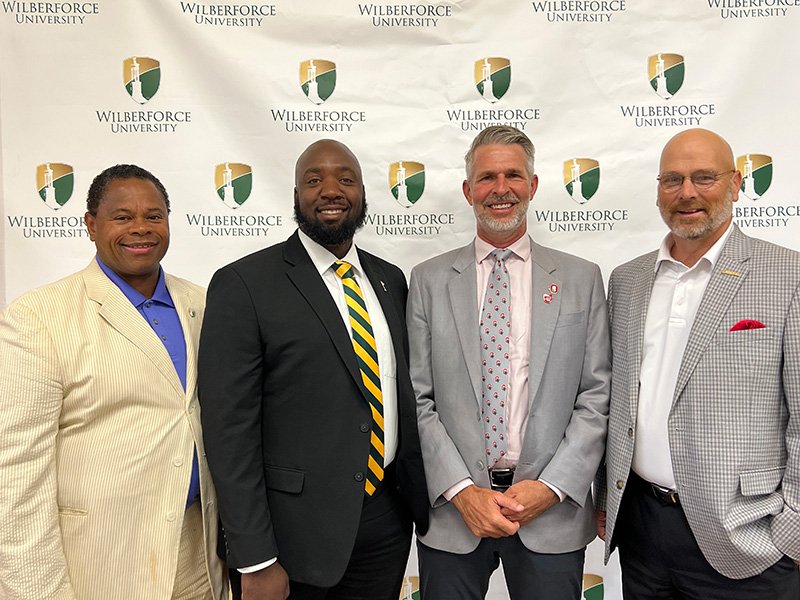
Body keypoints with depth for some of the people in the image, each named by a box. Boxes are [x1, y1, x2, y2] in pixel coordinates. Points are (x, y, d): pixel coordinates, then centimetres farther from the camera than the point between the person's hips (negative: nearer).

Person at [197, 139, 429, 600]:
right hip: (298, 526, -5)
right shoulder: (243, 285, -12)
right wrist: (255, 562, -14)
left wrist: (418, 497, 11)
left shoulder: (390, 280, 6)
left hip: (388, 519, 5)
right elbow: (229, 429, -14)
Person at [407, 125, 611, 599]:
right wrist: (461, 491, -10)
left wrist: (551, 486, -9)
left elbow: (597, 397, 0)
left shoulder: (582, 279, 3)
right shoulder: (429, 280, 1)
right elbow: (417, 400, -2)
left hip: (554, 512, 0)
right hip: (452, 509, 0)